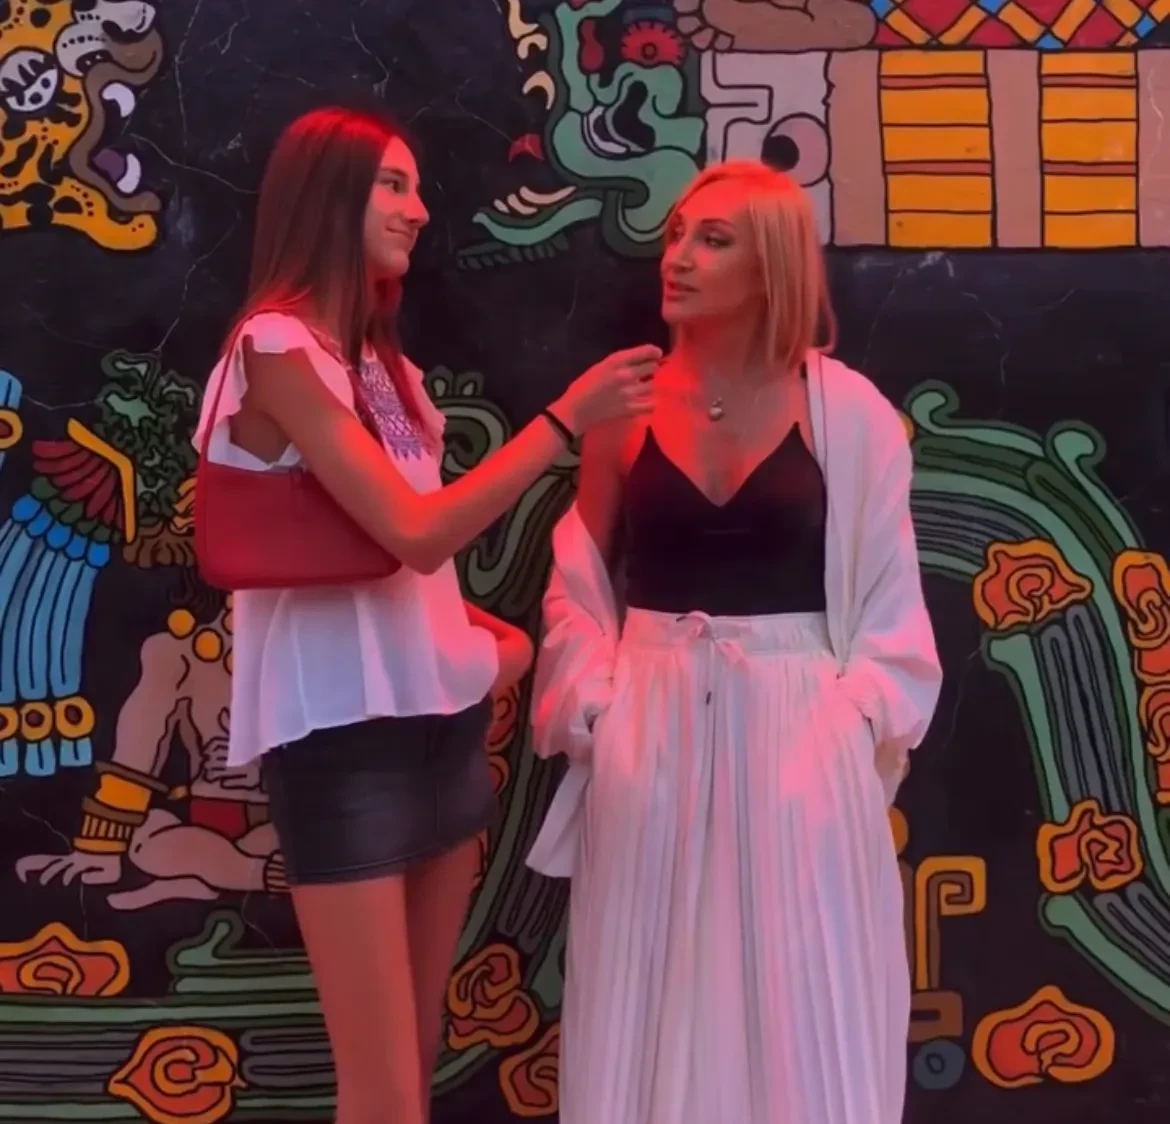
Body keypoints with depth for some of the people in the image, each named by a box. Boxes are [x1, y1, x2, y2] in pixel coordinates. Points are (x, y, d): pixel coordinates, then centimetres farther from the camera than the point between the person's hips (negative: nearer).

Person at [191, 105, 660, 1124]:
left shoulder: (378, 359, 15)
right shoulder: (277, 347, -12)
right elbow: (416, 533, -21)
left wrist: (486, 636, 1)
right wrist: (567, 416, -19)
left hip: (440, 711, 8)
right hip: (343, 727, -8)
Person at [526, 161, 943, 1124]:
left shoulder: (845, 410, -2)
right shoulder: (629, 402, 3)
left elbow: (886, 587, 1)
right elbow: (583, 577, 7)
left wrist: (861, 716, -7)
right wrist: (591, 703, -2)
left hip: (795, 727, -1)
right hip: (652, 727, 2)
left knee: (800, 992, 9)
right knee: (656, 991, 11)